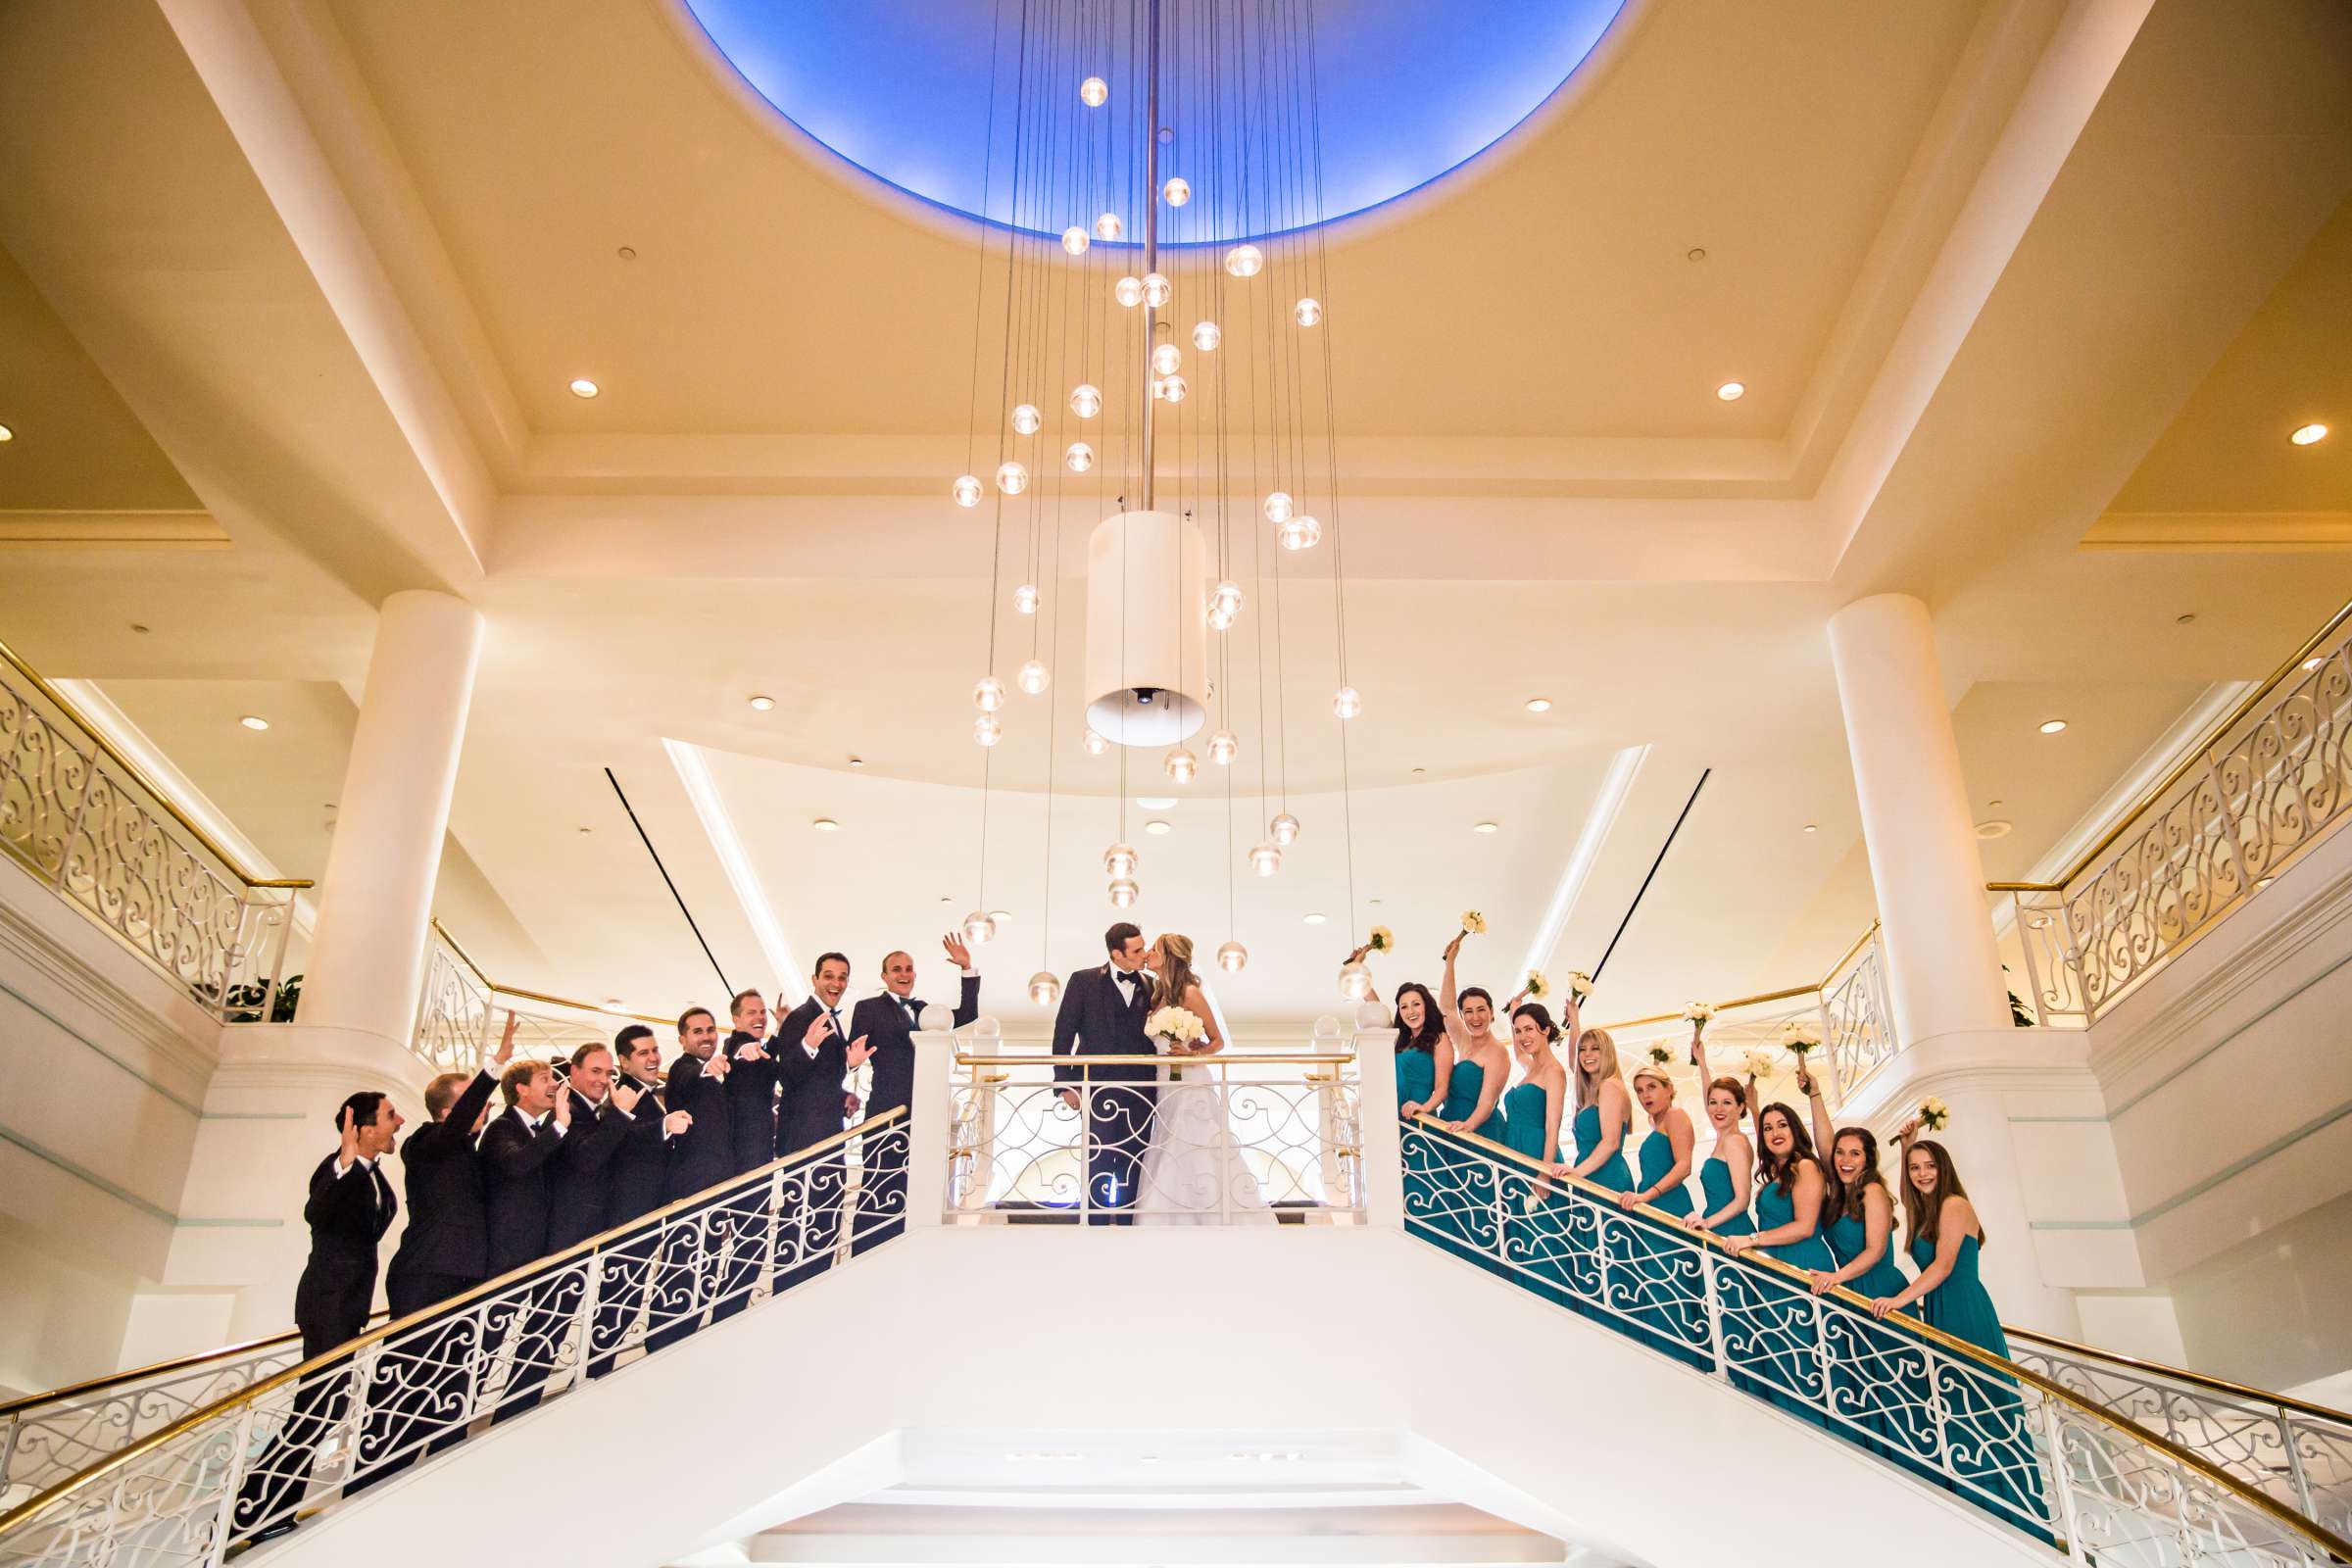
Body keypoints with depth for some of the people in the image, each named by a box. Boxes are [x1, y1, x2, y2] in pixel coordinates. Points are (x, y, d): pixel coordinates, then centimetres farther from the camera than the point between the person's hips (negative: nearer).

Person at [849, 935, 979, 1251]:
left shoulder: (924, 1010, 18)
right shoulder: (869, 1009, 3)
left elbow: (965, 1018, 10)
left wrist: (968, 970, 3)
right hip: (887, 1114, -5)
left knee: (908, 1198, 9)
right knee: (877, 1196, -6)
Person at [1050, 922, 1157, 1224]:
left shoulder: (1149, 986, 10)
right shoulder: (1084, 981, 0)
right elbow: (1063, 1034, 0)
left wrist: (1159, 1083, 3)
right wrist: (1065, 1084, -6)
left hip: (1140, 1092, 3)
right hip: (1098, 1090, -3)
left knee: (1133, 1169, 5)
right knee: (1098, 1168, 0)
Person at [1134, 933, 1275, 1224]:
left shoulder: (1190, 993, -8)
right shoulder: (1157, 995, 12)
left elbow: (1218, 1041, -3)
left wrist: (1193, 1054, -18)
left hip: (1191, 1086, -7)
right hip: (1165, 1088, 7)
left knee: (1201, 1163, -7)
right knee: (1167, 1166, 6)